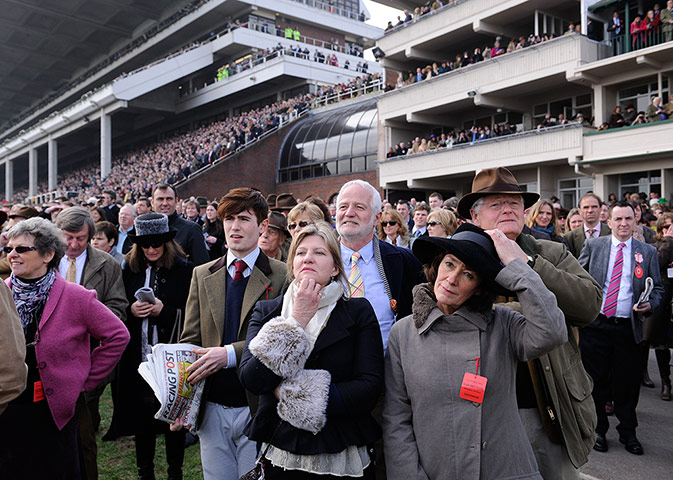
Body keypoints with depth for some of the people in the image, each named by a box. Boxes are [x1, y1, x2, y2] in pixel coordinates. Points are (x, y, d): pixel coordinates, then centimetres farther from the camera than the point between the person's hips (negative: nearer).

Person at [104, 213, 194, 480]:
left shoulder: (184, 270, -6)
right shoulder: (129, 269, 5)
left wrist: (164, 311, -19)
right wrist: (130, 310, -10)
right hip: (137, 356, 3)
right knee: (141, 413, 13)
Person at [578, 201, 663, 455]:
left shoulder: (648, 252, 7)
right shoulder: (593, 245, 4)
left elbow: (657, 288, 10)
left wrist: (650, 303, -10)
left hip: (629, 327, 1)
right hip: (595, 325, -1)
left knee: (627, 383, 9)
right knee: (596, 380, 8)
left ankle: (628, 433, 28)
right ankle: (598, 430, 25)